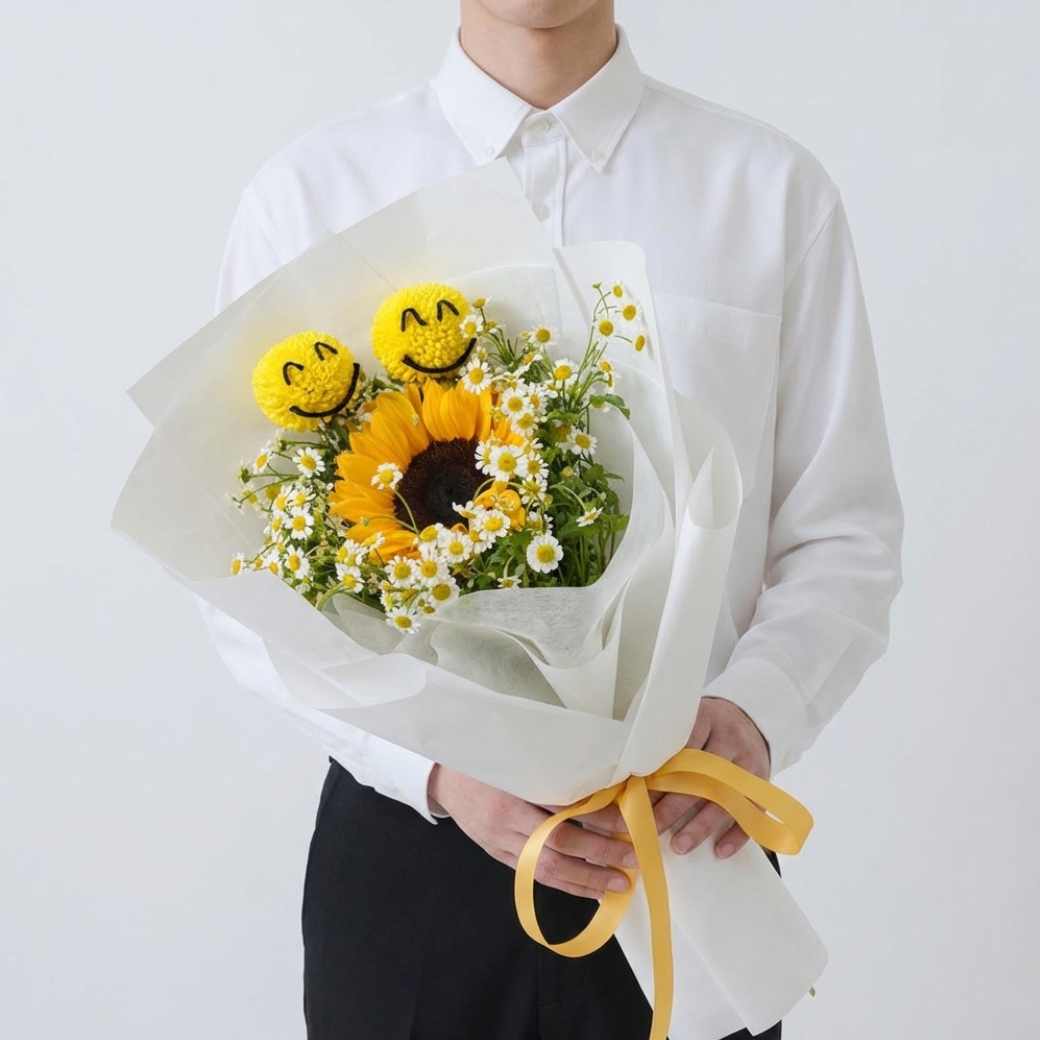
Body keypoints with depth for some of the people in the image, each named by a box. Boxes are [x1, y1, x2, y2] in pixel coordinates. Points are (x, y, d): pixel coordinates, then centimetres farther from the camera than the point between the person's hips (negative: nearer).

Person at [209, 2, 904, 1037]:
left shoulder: (775, 191, -2)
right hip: (402, 844, 0)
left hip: (685, 841, 1)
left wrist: (754, 709, -20)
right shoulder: (308, 193, -3)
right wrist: (437, 763, -19)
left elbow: (844, 534, 0)